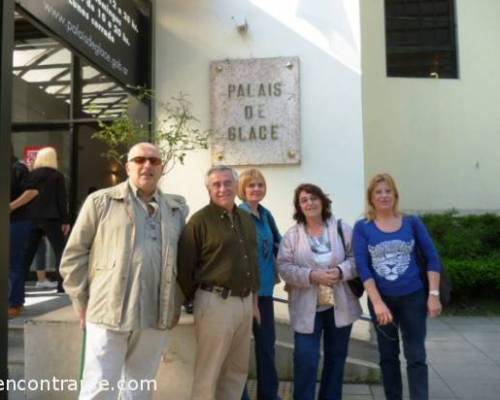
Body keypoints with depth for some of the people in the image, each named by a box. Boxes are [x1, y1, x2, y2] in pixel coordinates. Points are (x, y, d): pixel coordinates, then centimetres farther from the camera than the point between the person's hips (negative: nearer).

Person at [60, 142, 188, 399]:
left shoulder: (176, 209, 12)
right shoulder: (101, 201, 1)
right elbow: (74, 254, 2)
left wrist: (176, 304, 11)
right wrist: (82, 301, 0)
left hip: (154, 318, 4)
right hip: (108, 312, -3)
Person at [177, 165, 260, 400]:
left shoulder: (247, 220, 12)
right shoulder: (200, 220, -10)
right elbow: (184, 267, -10)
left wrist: (254, 300, 17)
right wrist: (196, 300, -3)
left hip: (244, 302, 7)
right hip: (216, 302, -7)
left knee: (237, 370, 16)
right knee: (208, 374, 3)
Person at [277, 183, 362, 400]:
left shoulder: (342, 228, 1)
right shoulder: (291, 235, -2)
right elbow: (284, 268, -9)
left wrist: (341, 271, -20)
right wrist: (312, 276, -22)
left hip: (340, 306, 2)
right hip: (307, 308, -2)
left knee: (336, 358, 15)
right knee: (305, 360, -5)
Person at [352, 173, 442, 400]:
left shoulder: (412, 223, -1)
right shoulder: (362, 227, -4)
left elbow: (432, 257, 1)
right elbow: (362, 266, -9)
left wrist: (434, 294, -6)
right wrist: (377, 302, -15)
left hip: (413, 298, 0)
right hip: (381, 299, 0)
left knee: (416, 357, 2)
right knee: (388, 356, 13)